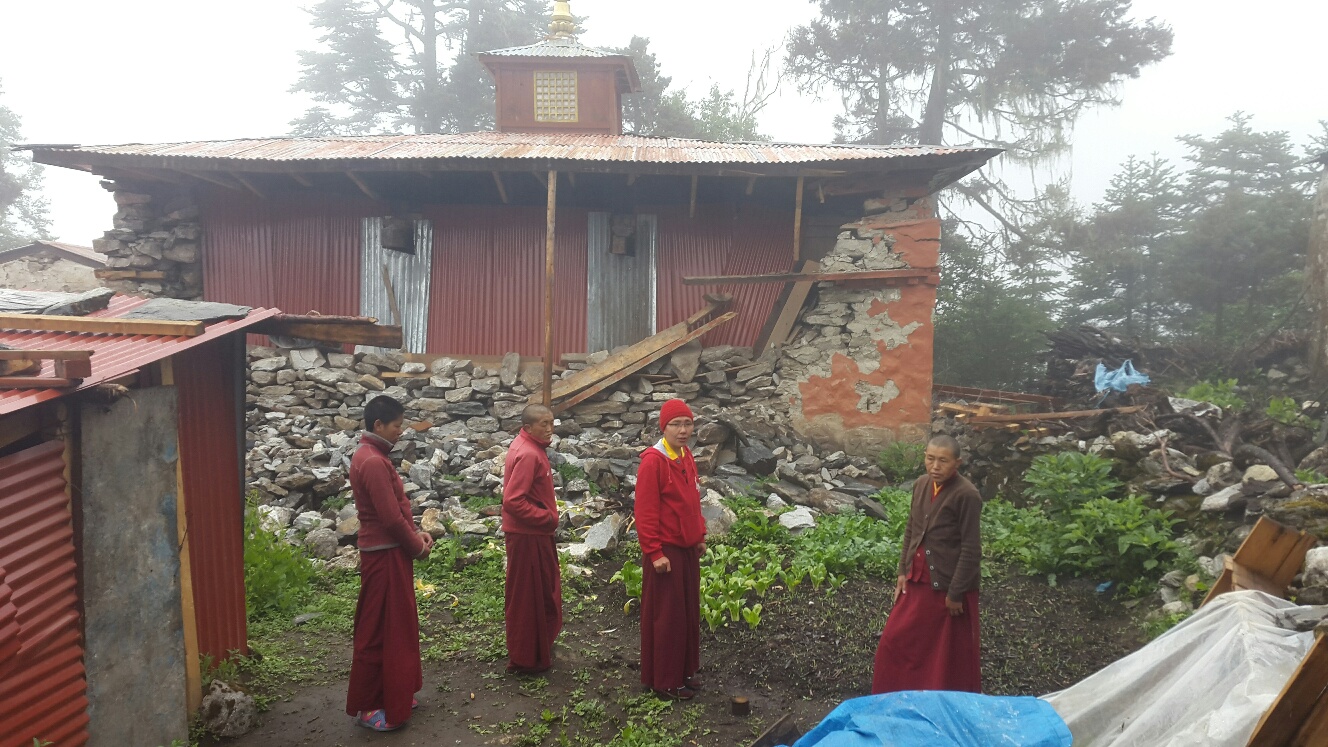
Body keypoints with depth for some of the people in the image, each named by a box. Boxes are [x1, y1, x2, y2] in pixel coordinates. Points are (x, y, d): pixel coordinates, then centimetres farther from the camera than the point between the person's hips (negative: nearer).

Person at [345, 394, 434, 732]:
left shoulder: (371, 456, 11)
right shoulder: (373, 462, -22)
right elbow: (391, 517, -23)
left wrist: (417, 533, 7)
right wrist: (417, 545, -9)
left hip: (389, 551, 10)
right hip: (384, 554, -10)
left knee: (396, 625, 18)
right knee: (378, 630, 1)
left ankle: (392, 694, 30)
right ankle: (367, 705, 13)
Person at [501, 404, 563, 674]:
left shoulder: (531, 447, 8)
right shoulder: (528, 454, -23)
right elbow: (513, 501, -28)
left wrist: (546, 517, 11)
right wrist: (546, 518, -19)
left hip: (534, 532, 10)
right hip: (528, 535, -10)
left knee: (541, 592, 21)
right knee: (527, 596, 2)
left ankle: (537, 647, 36)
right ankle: (525, 658, 15)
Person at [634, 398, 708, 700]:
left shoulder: (687, 457, 7)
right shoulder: (653, 460, -18)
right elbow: (645, 512, -19)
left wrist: (700, 536, 15)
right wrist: (654, 553, -19)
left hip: (688, 548, 8)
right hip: (666, 549, -8)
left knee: (689, 611, 16)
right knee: (666, 615, 3)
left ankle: (684, 670, 31)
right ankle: (663, 680, 16)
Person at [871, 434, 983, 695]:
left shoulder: (967, 495, -18)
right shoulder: (921, 484, 2)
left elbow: (971, 550, -16)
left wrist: (956, 593, -14)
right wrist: (903, 572, 9)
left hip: (948, 585, -7)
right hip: (918, 580, 7)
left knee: (951, 652, 9)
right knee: (895, 639, 14)